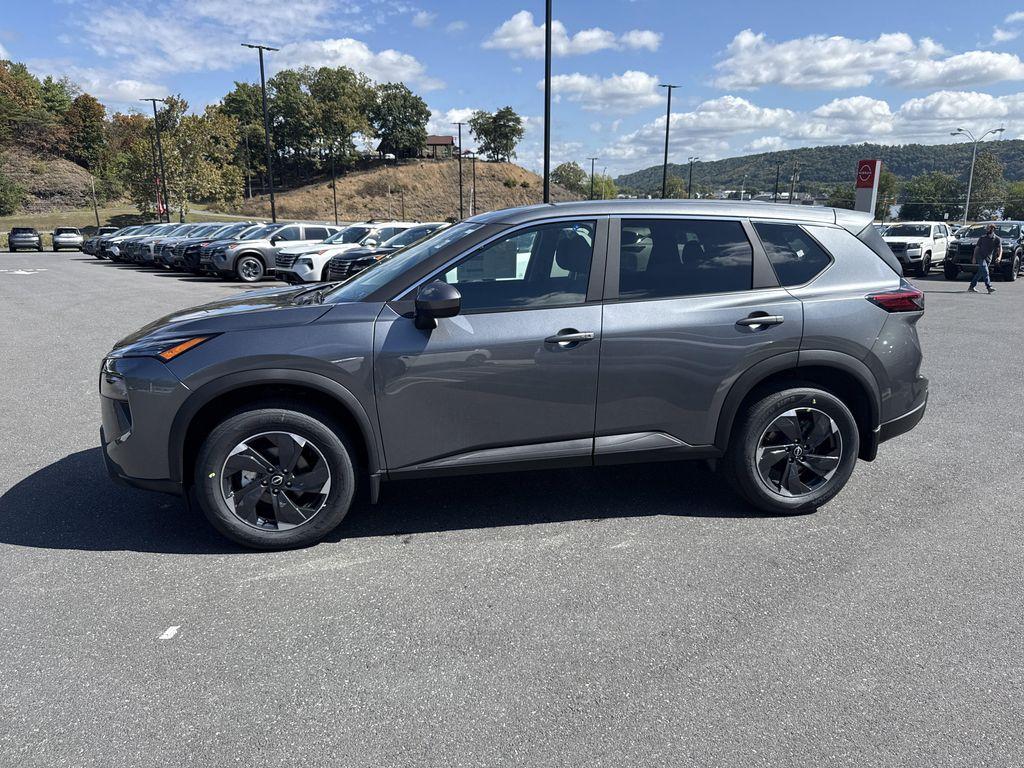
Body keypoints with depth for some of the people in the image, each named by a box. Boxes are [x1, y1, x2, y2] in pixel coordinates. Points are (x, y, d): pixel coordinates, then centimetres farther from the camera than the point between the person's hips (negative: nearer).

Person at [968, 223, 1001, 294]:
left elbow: (1000, 249, -6)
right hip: (980, 257, -2)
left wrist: (999, 257, -24)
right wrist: (974, 258, 3)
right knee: (985, 272, -16)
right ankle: (989, 287, -24)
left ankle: (972, 287, 15)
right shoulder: (982, 238, 3)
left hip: (988, 258, 2)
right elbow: (977, 248, 8)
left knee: (980, 273, 7)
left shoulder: (997, 239, 2)